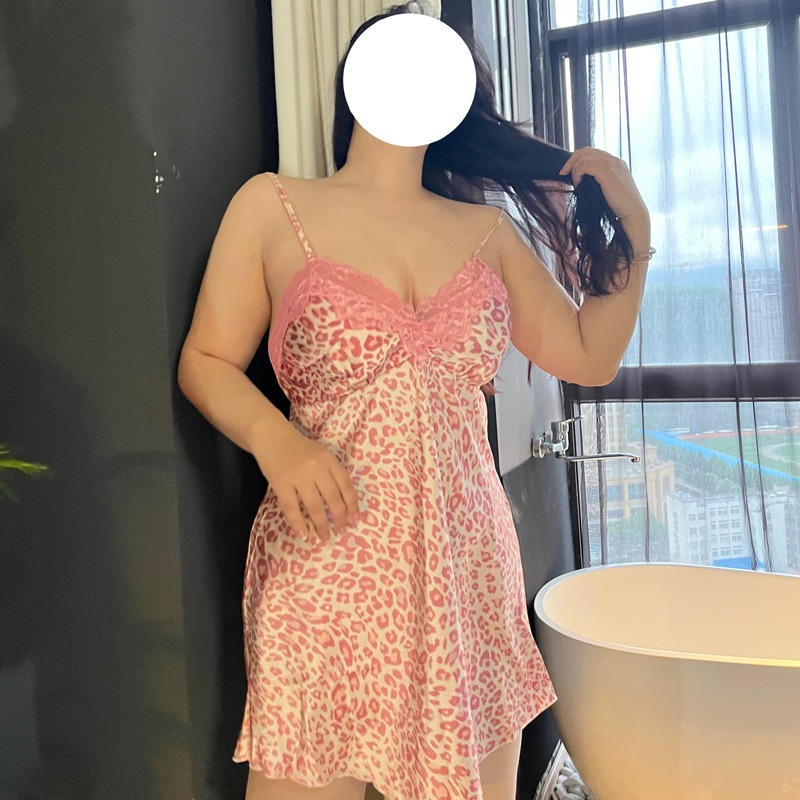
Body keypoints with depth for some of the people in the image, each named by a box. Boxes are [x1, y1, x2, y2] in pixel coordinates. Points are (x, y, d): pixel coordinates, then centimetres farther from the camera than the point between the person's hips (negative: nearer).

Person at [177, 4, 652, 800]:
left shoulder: (487, 231, 11)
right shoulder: (272, 206, 3)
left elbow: (589, 355, 16)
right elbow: (206, 361, 2)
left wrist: (632, 237, 5)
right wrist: (275, 439, -16)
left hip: (470, 571, 4)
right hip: (327, 565, -3)